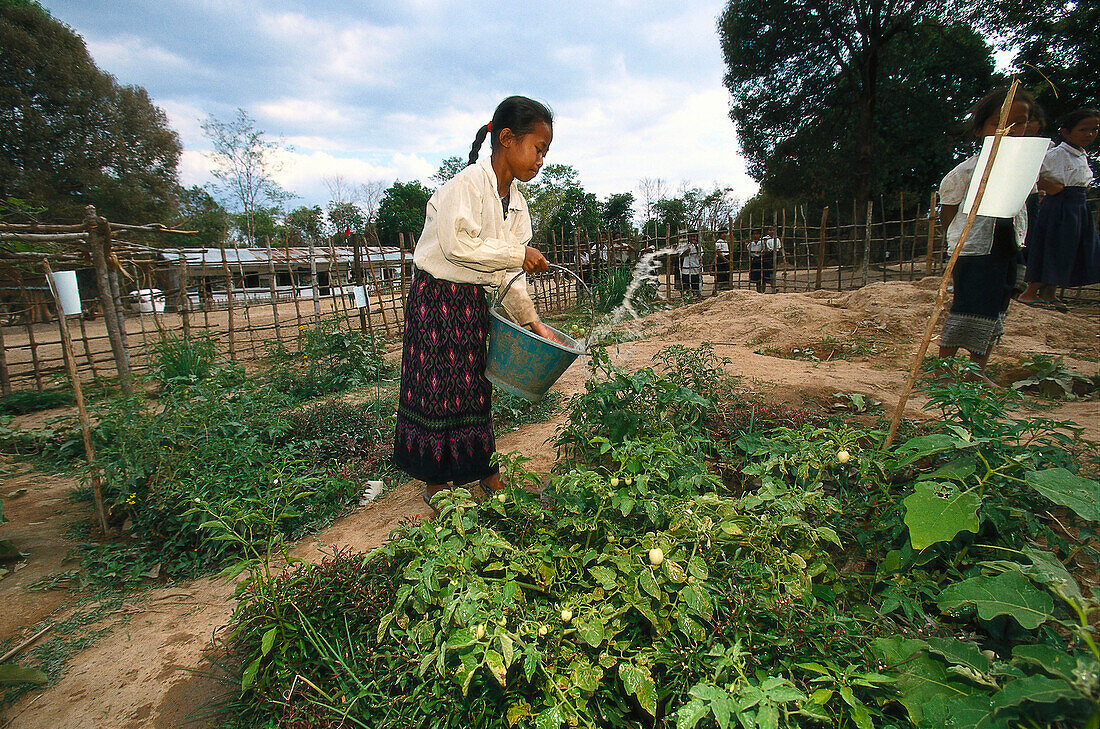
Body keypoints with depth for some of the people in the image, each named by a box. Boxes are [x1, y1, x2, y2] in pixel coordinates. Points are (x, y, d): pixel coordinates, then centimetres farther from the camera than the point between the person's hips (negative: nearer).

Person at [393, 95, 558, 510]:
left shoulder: (515, 200, 9)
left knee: (476, 387, 11)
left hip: (473, 302, 8)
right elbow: (457, 244, -26)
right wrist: (517, 253, -19)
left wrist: (532, 321, -4)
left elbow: (508, 274, 5)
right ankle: (436, 483, 17)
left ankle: (486, 475, 22)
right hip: (436, 296, -7)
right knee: (438, 387, 0)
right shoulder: (469, 183, -15)